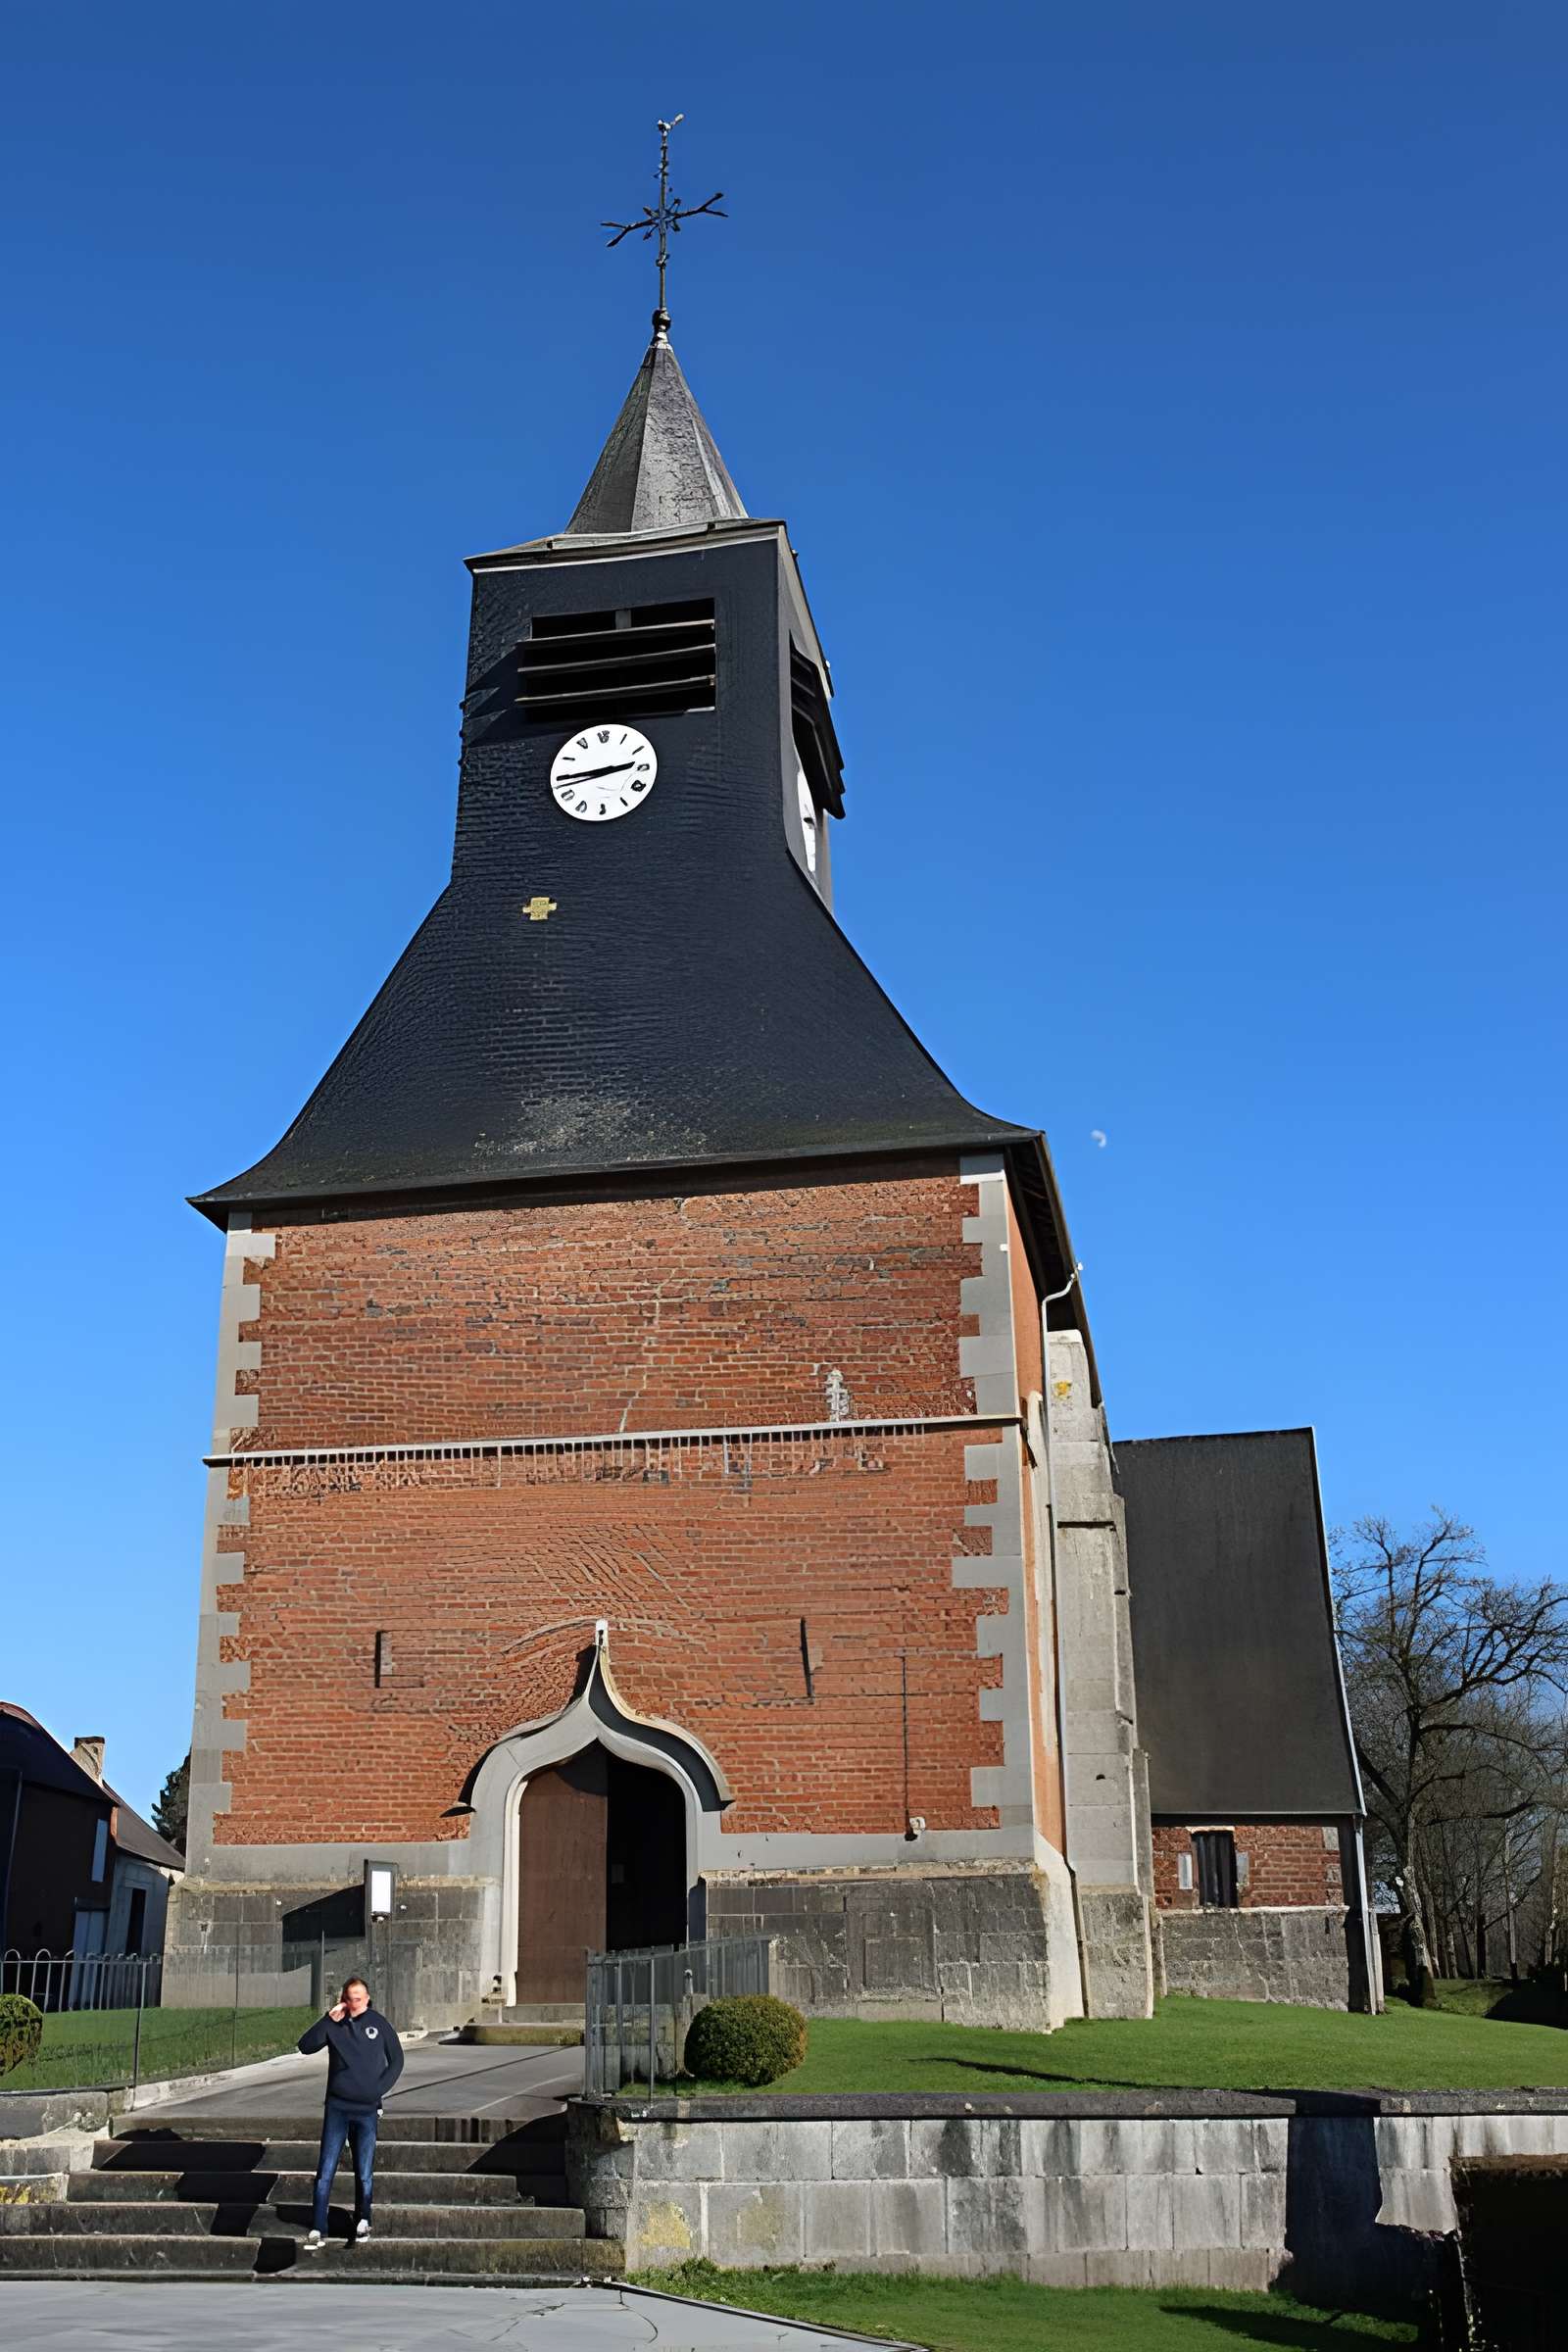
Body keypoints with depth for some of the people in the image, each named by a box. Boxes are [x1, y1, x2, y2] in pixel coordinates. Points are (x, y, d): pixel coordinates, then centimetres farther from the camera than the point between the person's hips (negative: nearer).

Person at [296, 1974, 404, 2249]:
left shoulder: (378, 2023, 1)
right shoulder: (334, 2025, 1)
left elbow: (396, 2059, 9)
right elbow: (306, 2046, -12)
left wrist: (380, 2088, -2)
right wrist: (328, 2020, -20)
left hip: (367, 2110, 0)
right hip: (337, 2108, 0)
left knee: (365, 2174, 4)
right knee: (325, 2172, -3)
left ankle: (362, 2222, 22)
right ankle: (317, 2231, 2)